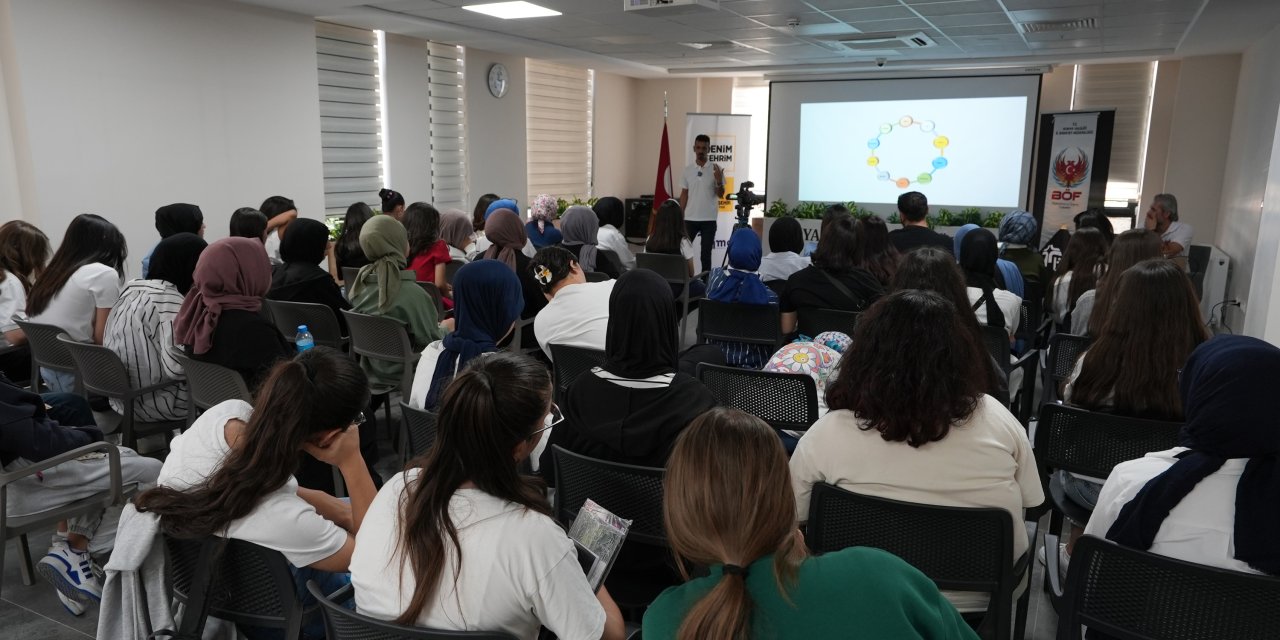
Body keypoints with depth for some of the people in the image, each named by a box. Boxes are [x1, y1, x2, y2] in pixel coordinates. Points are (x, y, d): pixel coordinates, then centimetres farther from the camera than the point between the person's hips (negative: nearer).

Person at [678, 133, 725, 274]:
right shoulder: (687, 170, 4)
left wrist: (719, 182, -22)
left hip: (709, 219, -2)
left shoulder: (716, 169, -3)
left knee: (706, 253, 3)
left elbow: (721, 195, -2)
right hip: (690, 218, 2)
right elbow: (684, 195, 9)